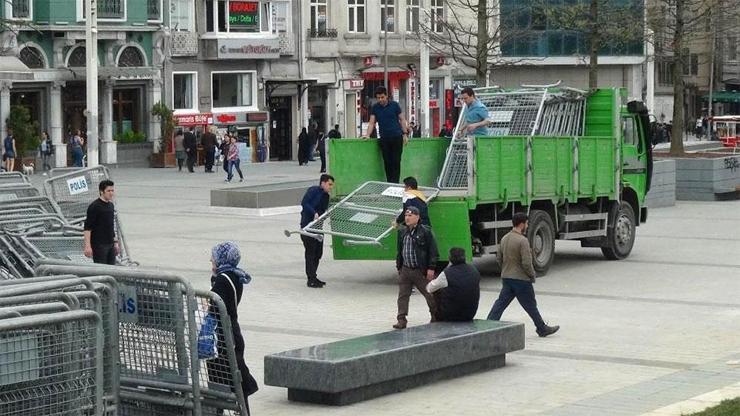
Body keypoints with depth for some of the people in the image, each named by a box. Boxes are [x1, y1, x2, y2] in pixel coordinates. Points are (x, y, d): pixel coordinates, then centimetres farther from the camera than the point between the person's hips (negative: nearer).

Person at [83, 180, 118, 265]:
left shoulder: (111, 205, 12)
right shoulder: (94, 206, -12)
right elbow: (87, 228, -15)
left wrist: (115, 242, 20)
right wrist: (87, 246, -20)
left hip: (110, 244, 8)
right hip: (99, 245, -8)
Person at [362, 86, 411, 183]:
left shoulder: (394, 105, 2)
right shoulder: (375, 108, 7)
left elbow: (402, 120, 6)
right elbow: (372, 123, 6)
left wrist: (405, 134, -1)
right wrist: (368, 135, -8)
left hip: (396, 137, -2)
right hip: (384, 138, 2)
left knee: (396, 161, -5)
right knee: (387, 162, 3)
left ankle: (395, 184, -5)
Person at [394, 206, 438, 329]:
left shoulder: (425, 232, -8)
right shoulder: (402, 232, 10)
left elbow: (433, 251, -8)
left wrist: (431, 268, -12)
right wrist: (399, 267, 16)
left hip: (421, 271, -5)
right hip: (405, 270, 5)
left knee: (429, 294, 4)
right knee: (403, 296, 1)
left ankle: (436, 317, 20)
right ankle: (401, 320, 4)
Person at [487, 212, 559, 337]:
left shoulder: (504, 238, 6)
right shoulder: (522, 240, -19)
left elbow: (499, 258, 14)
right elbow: (527, 263, -21)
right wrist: (532, 275, -6)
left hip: (506, 277, 7)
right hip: (521, 279, -7)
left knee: (501, 302, 8)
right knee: (530, 305, 5)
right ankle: (542, 329, 17)